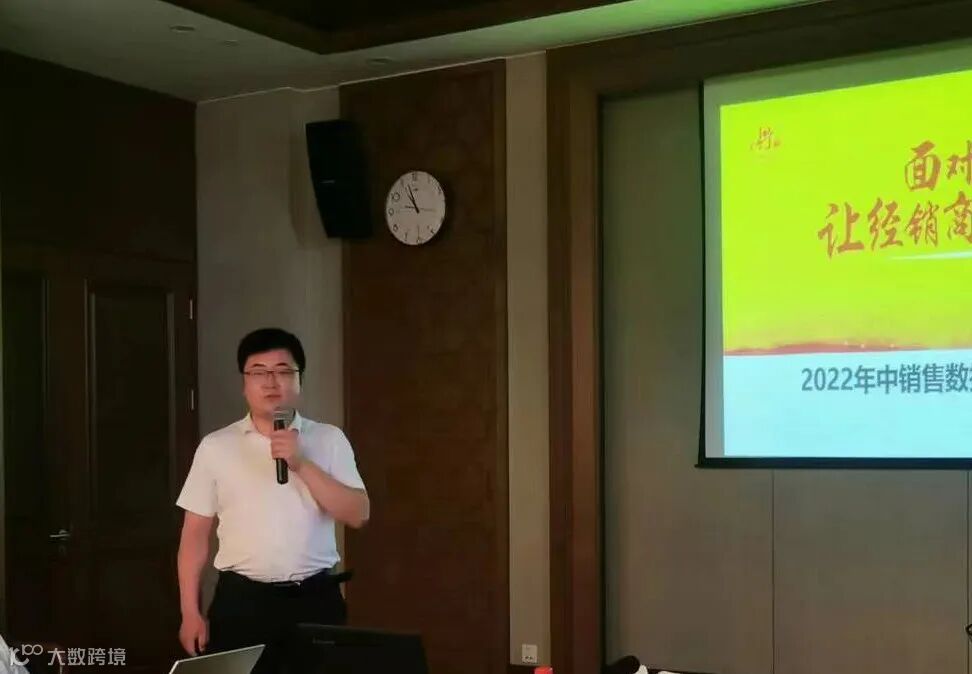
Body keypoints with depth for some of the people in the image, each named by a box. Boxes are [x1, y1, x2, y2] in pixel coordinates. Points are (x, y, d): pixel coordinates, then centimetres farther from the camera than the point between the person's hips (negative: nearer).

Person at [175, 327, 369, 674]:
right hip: (241, 601, 0)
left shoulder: (329, 440, 4)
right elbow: (196, 534, 5)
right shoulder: (215, 446, 4)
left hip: (315, 600, 0)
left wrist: (302, 465, -14)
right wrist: (191, 613, 0)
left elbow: (358, 514, -5)